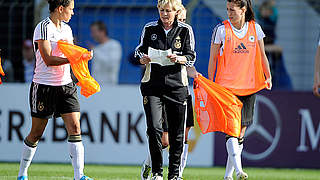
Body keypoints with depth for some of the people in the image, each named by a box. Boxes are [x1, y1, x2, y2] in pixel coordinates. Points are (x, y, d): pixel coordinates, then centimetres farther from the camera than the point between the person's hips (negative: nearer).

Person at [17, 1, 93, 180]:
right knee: (36, 133, 3)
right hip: (44, 86, -6)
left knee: (75, 127, -8)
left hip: (66, 85, 6)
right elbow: (48, 59, -19)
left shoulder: (67, 29, 13)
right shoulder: (43, 28, -11)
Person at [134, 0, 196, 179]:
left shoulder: (185, 30, 3)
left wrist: (178, 59, -19)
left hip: (177, 85, 0)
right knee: (154, 127, -14)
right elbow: (140, 50, 12)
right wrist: (143, 58, -11)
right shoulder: (149, 29, 5)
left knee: (177, 133, 3)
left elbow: (191, 57, 2)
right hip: (153, 85, 0)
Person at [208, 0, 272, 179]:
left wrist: (268, 77, 6)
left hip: (249, 85, 4)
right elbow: (213, 58, 2)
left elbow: (262, 55, 15)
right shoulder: (221, 30, -2)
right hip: (227, 85, -4)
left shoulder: (255, 28, 6)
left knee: (241, 131, 6)